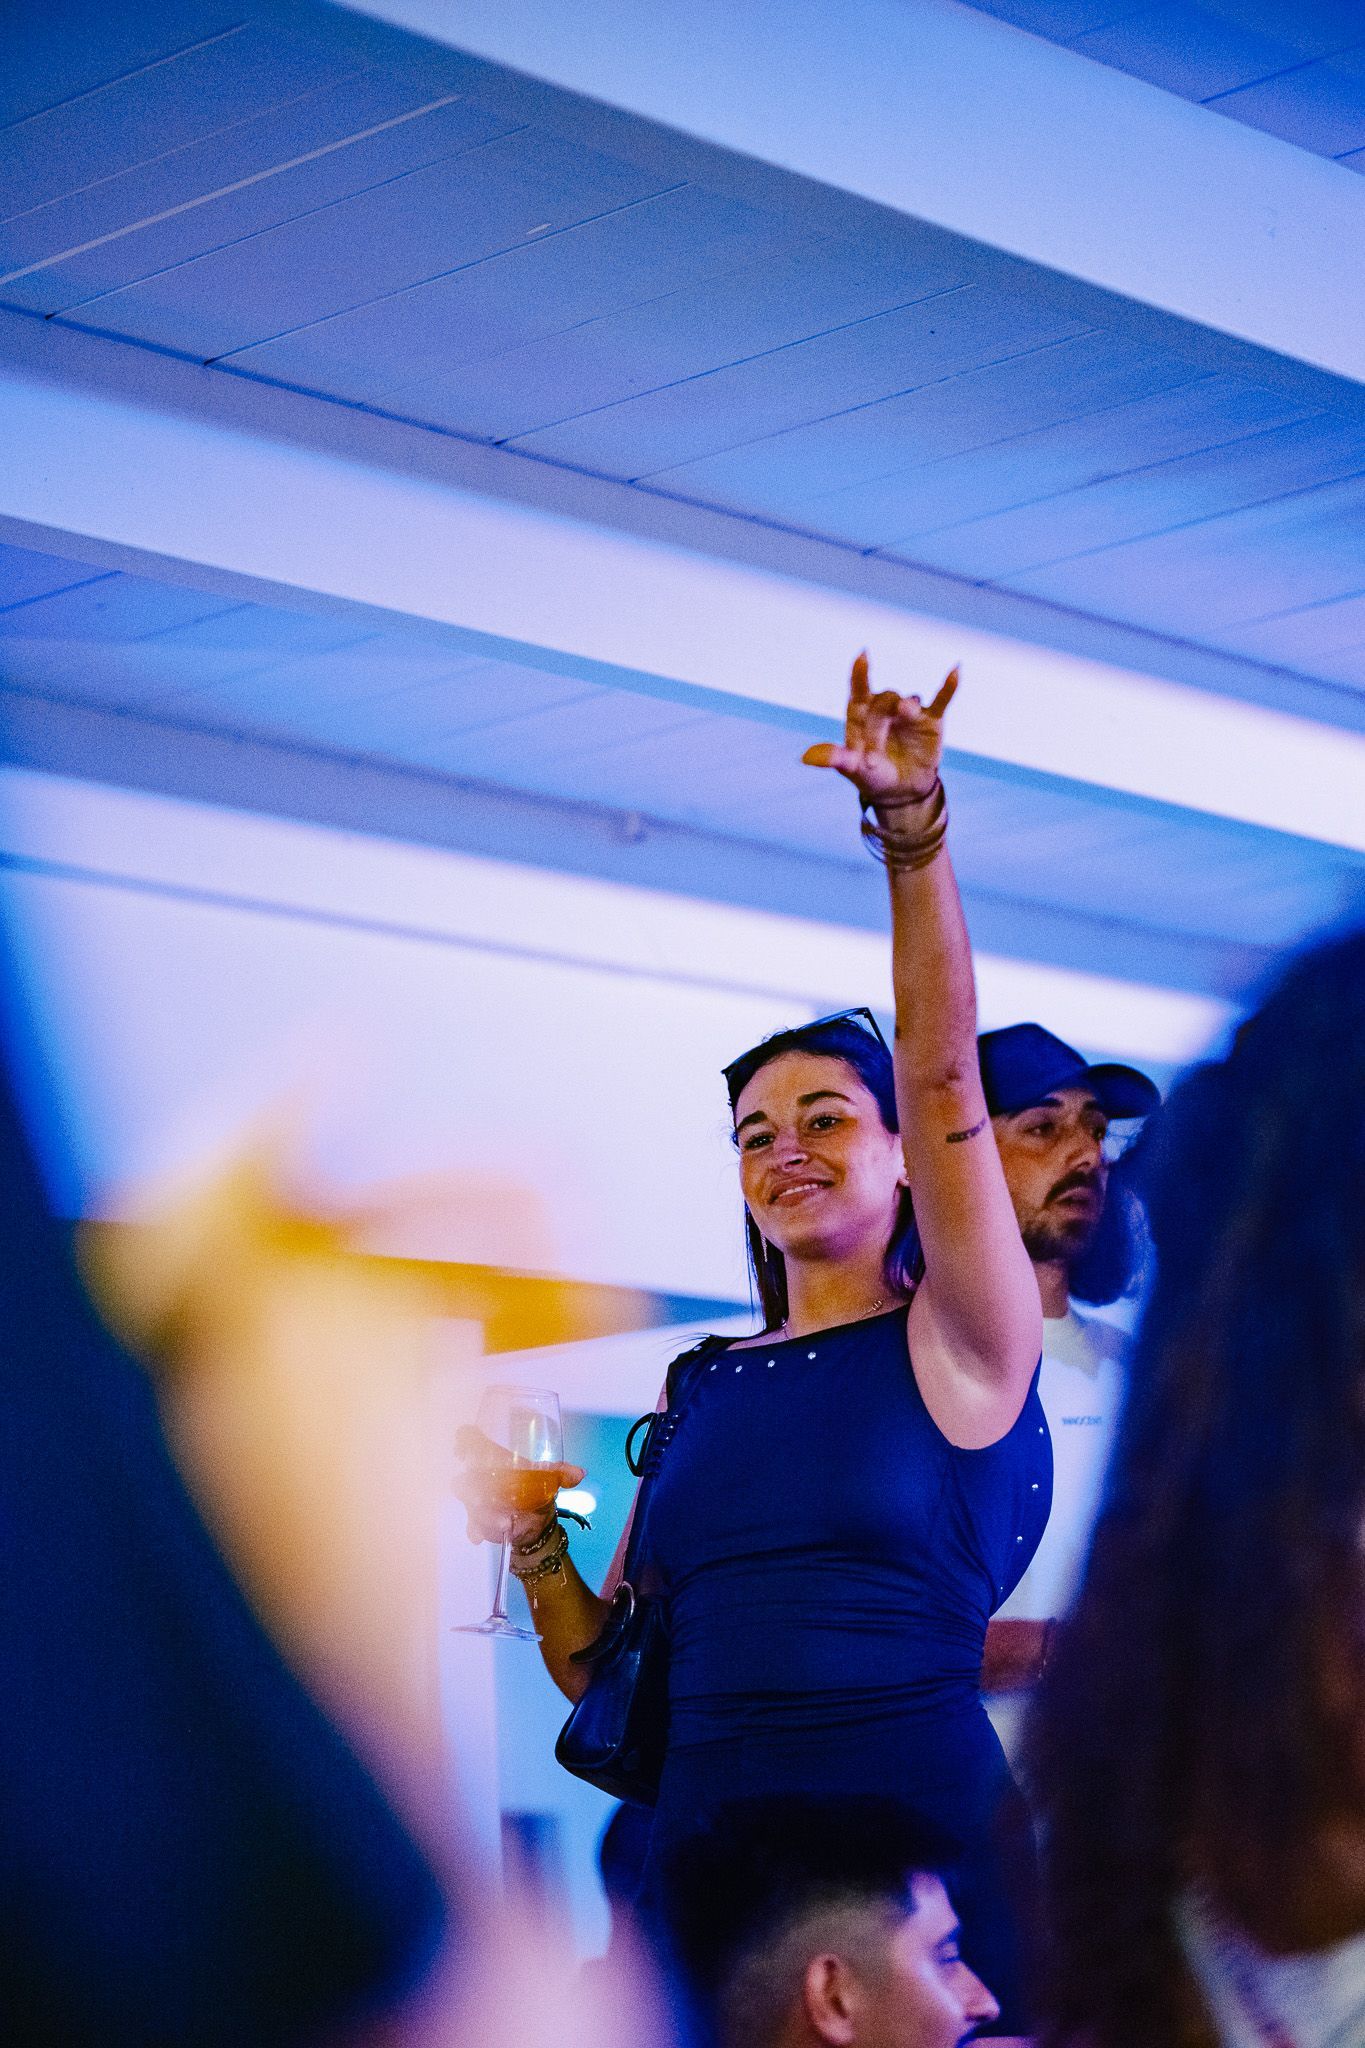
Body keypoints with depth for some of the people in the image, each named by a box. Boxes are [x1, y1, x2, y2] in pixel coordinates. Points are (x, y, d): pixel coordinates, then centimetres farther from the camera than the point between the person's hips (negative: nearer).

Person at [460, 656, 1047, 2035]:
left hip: (919, 1842, -4)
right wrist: (529, 1544, 0)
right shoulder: (700, 1390, 14)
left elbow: (944, 1074, -13)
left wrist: (912, 830, -23)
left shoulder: (957, 1344, 2)